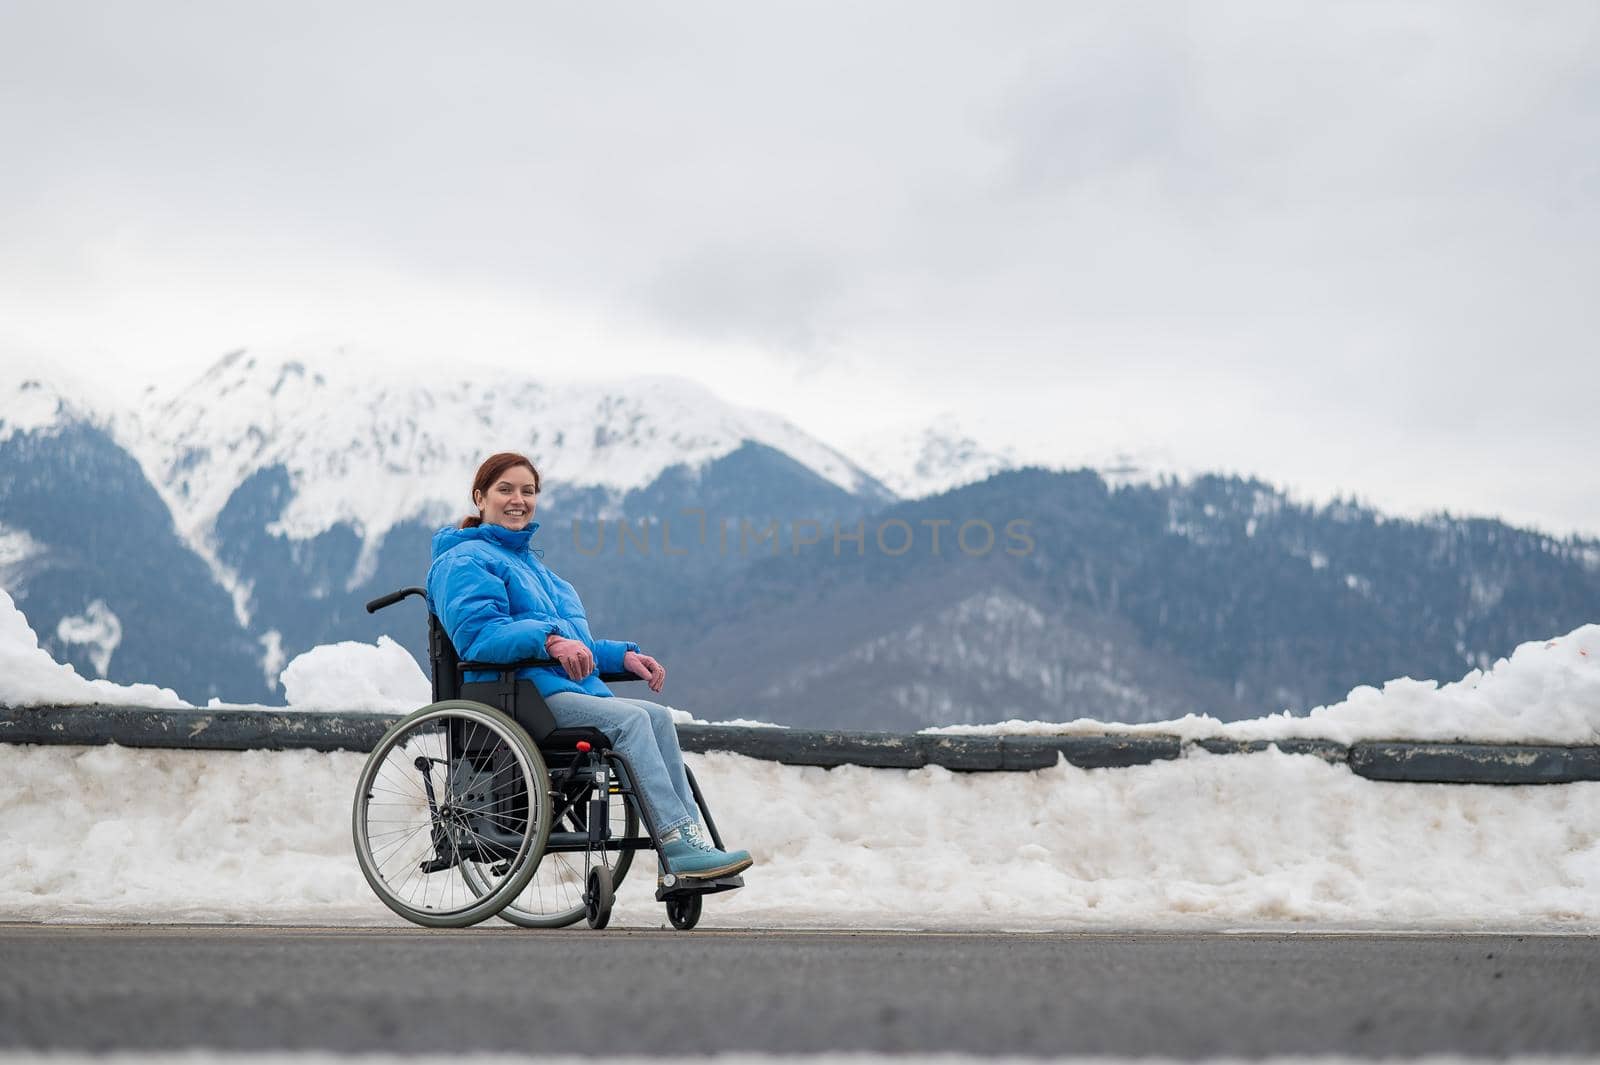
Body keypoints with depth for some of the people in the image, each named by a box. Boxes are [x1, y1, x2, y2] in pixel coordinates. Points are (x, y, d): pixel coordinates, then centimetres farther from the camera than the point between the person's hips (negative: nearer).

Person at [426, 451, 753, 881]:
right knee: (630, 719, -27)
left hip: (570, 689, 8)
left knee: (658, 716, -17)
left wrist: (624, 655, 13)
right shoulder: (466, 560, 1)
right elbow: (477, 634, -17)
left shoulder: (531, 563, 31)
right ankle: (679, 846, -33)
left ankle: (689, 843, -27)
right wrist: (549, 640, -29)